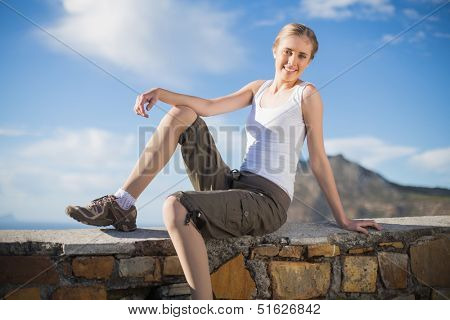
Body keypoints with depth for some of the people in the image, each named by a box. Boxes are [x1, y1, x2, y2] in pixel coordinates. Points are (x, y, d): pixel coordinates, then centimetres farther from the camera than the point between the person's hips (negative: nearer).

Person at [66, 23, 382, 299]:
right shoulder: (259, 87, 16)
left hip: (267, 201, -7)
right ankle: (122, 204, 0)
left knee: (176, 206, -32)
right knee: (181, 115, 6)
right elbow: (210, 106, 5)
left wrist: (343, 219, -1)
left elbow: (318, 161, -2)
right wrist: (161, 92, -9)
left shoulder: (307, 94, -2)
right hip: (233, 185, 7)